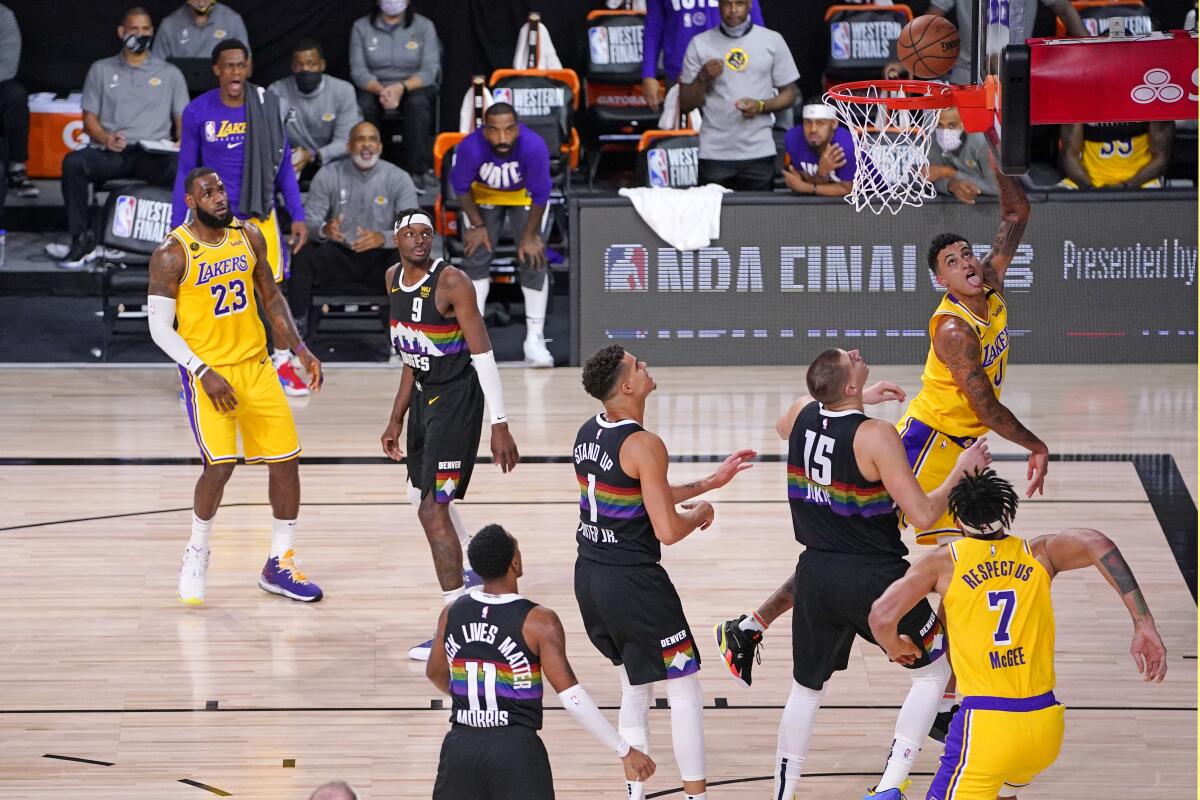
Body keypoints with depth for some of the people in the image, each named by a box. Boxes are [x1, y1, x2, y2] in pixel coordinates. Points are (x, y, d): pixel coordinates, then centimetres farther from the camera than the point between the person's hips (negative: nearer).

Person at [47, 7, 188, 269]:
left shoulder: (170, 74, 18)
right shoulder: (101, 70, 18)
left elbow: (183, 119, 14)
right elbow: (89, 118, 12)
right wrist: (106, 138, -10)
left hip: (153, 152, -1)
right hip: (110, 153, 1)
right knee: (73, 162, -33)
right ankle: (83, 240, -27)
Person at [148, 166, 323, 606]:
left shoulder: (248, 237, 3)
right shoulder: (173, 254, -12)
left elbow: (271, 297, 15)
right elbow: (160, 327, -12)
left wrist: (300, 349, 5)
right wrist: (204, 373, -22)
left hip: (255, 364, 6)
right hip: (207, 372, -5)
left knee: (286, 460, 4)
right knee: (220, 464, -19)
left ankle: (280, 565, 18)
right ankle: (197, 553, 6)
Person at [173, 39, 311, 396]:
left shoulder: (266, 105, -3)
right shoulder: (197, 112, -6)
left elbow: (283, 165, 4)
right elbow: (185, 172, 2)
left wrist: (297, 216, 1)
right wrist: (178, 228, 0)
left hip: (260, 215, 1)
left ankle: (283, 363, 19)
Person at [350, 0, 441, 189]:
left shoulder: (424, 26, 0)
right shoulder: (361, 27, 3)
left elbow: (429, 70, -7)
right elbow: (358, 70, -4)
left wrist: (402, 87, -26)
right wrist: (381, 90, -24)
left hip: (414, 86, -1)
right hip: (375, 87, 1)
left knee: (417, 103, -35)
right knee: (363, 106, -33)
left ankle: (419, 172, -33)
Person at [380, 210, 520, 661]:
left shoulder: (452, 282, -19)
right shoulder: (394, 279, 6)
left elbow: (483, 353, -20)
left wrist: (500, 424, -24)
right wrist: (397, 418, 17)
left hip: (457, 399, -9)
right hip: (424, 395, 9)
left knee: (432, 510, -15)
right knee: (423, 496, 25)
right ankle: (474, 576, 50)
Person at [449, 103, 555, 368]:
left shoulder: (534, 146, -40)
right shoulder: (471, 147, -38)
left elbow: (540, 194, -24)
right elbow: (461, 186, -16)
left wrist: (530, 235, -17)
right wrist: (477, 225, -11)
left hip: (525, 195, -1)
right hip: (484, 195, 1)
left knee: (533, 260, -9)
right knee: (475, 258, -4)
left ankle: (535, 339, -3)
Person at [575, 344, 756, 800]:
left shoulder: (587, 434, 8)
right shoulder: (644, 446, -19)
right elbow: (668, 530, -20)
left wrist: (711, 482, 20)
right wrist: (699, 514, 1)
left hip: (590, 575, 8)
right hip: (633, 582, -8)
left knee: (635, 688, 22)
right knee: (685, 690, 3)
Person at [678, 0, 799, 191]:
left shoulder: (772, 41, 7)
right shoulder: (699, 44, 6)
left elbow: (788, 94, 9)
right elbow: (685, 105, 6)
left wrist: (761, 106, -10)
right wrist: (703, 77, -12)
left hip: (759, 153, 0)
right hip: (714, 154, 0)